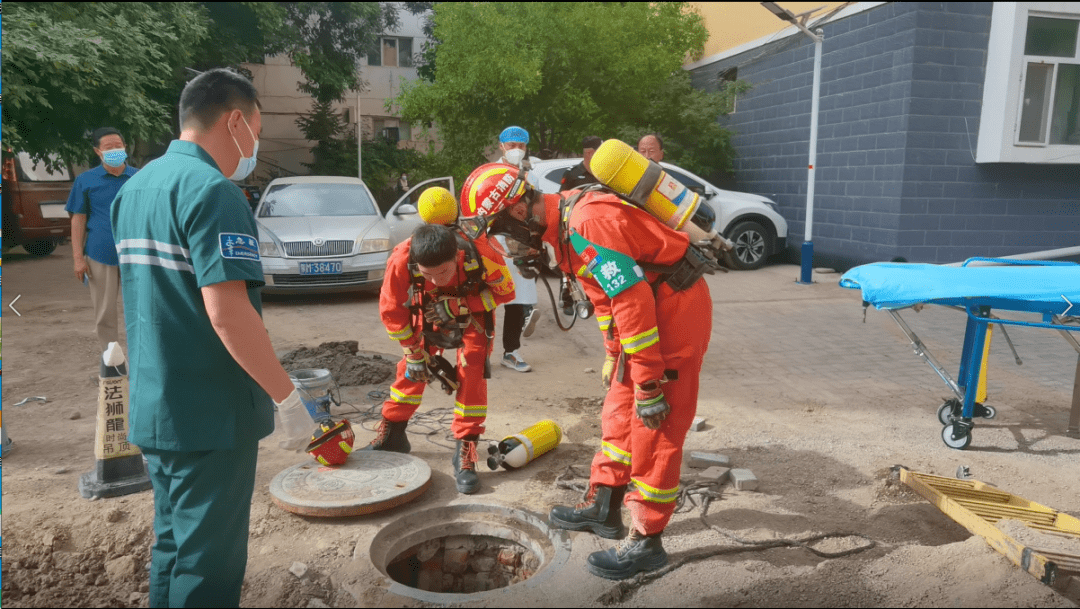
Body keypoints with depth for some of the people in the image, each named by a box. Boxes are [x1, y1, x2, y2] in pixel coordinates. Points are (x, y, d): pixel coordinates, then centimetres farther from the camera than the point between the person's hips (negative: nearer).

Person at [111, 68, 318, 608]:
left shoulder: (133, 188, 11)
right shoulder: (213, 191, -18)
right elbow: (227, 313, -26)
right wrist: (290, 398, -19)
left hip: (152, 411, 9)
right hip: (212, 416, -9)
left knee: (172, 546, 22)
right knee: (207, 563, 4)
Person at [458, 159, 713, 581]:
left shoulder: (586, 225, -25)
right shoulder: (562, 221, 7)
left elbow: (634, 303, -26)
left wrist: (649, 386, -21)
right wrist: (614, 357, 21)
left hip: (676, 306, -10)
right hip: (653, 304, 10)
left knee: (655, 428, -3)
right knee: (620, 411, 16)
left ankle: (647, 541, 9)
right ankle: (603, 507, 29)